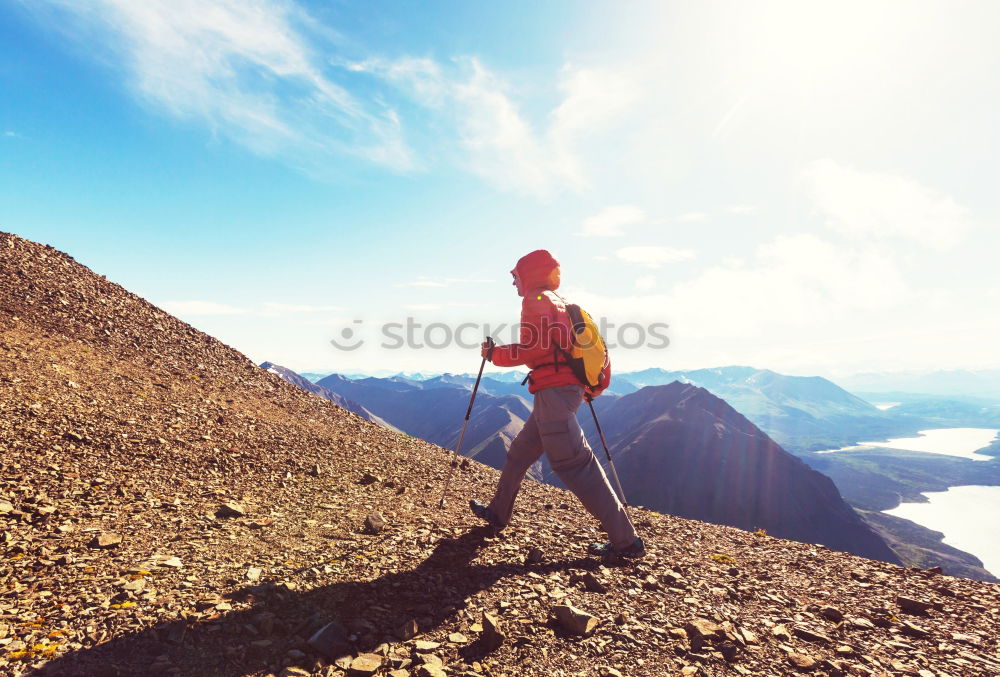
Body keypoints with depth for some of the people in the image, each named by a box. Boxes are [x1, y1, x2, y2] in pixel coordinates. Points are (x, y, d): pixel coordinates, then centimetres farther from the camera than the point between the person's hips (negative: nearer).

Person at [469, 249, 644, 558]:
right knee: (520, 452, 18)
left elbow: (535, 346, -15)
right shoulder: (561, 303, 23)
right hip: (570, 388, 10)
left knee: (574, 464, -10)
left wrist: (495, 354, -2)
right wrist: (584, 387, 26)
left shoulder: (536, 300, -5)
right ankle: (498, 513, 31)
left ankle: (625, 540, -6)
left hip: (553, 390, -10)